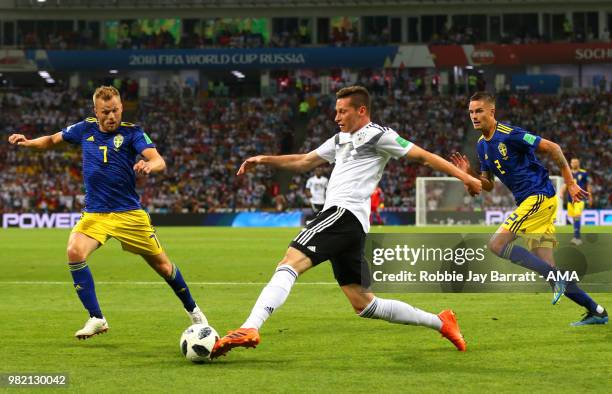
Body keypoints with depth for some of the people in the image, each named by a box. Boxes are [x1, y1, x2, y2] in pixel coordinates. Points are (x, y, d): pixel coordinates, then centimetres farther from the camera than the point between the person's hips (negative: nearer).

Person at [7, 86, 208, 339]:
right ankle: (96, 319, -16)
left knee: (161, 264, 6)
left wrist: (149, 165, -45)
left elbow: (159, 162, -22)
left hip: (129, 212, -2)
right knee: (75, 252, -25)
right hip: (94, 212, 2)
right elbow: (53, 140, 19)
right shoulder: (85, 129, 3)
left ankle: (192, 310, 33)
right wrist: (28, 142, 0)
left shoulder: (131, 133, -8)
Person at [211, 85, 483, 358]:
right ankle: (439, 322, 19)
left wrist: (464, 177, -1)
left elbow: (423, 156, 3)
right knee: (362, 303, 11)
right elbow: (305, 162, 33)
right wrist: (265, 160, 22)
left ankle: (250, 328, -39)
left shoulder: (377, 135, 3)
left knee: (290, 263, -24)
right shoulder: (341, 140, 28)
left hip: (344, 213, -10)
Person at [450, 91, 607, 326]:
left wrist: (570, 183, -11)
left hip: (539, 196, -9)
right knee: (545, 264, 3)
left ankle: (554, 276, -15)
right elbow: (488, 185, 20)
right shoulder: (482, 145, 13)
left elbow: (552, 148, -12)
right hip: (529, 201, 9)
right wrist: (469, 174, 0)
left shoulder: (509, 134, -14)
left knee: (497, 244, -16)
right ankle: (596, 311, 9)